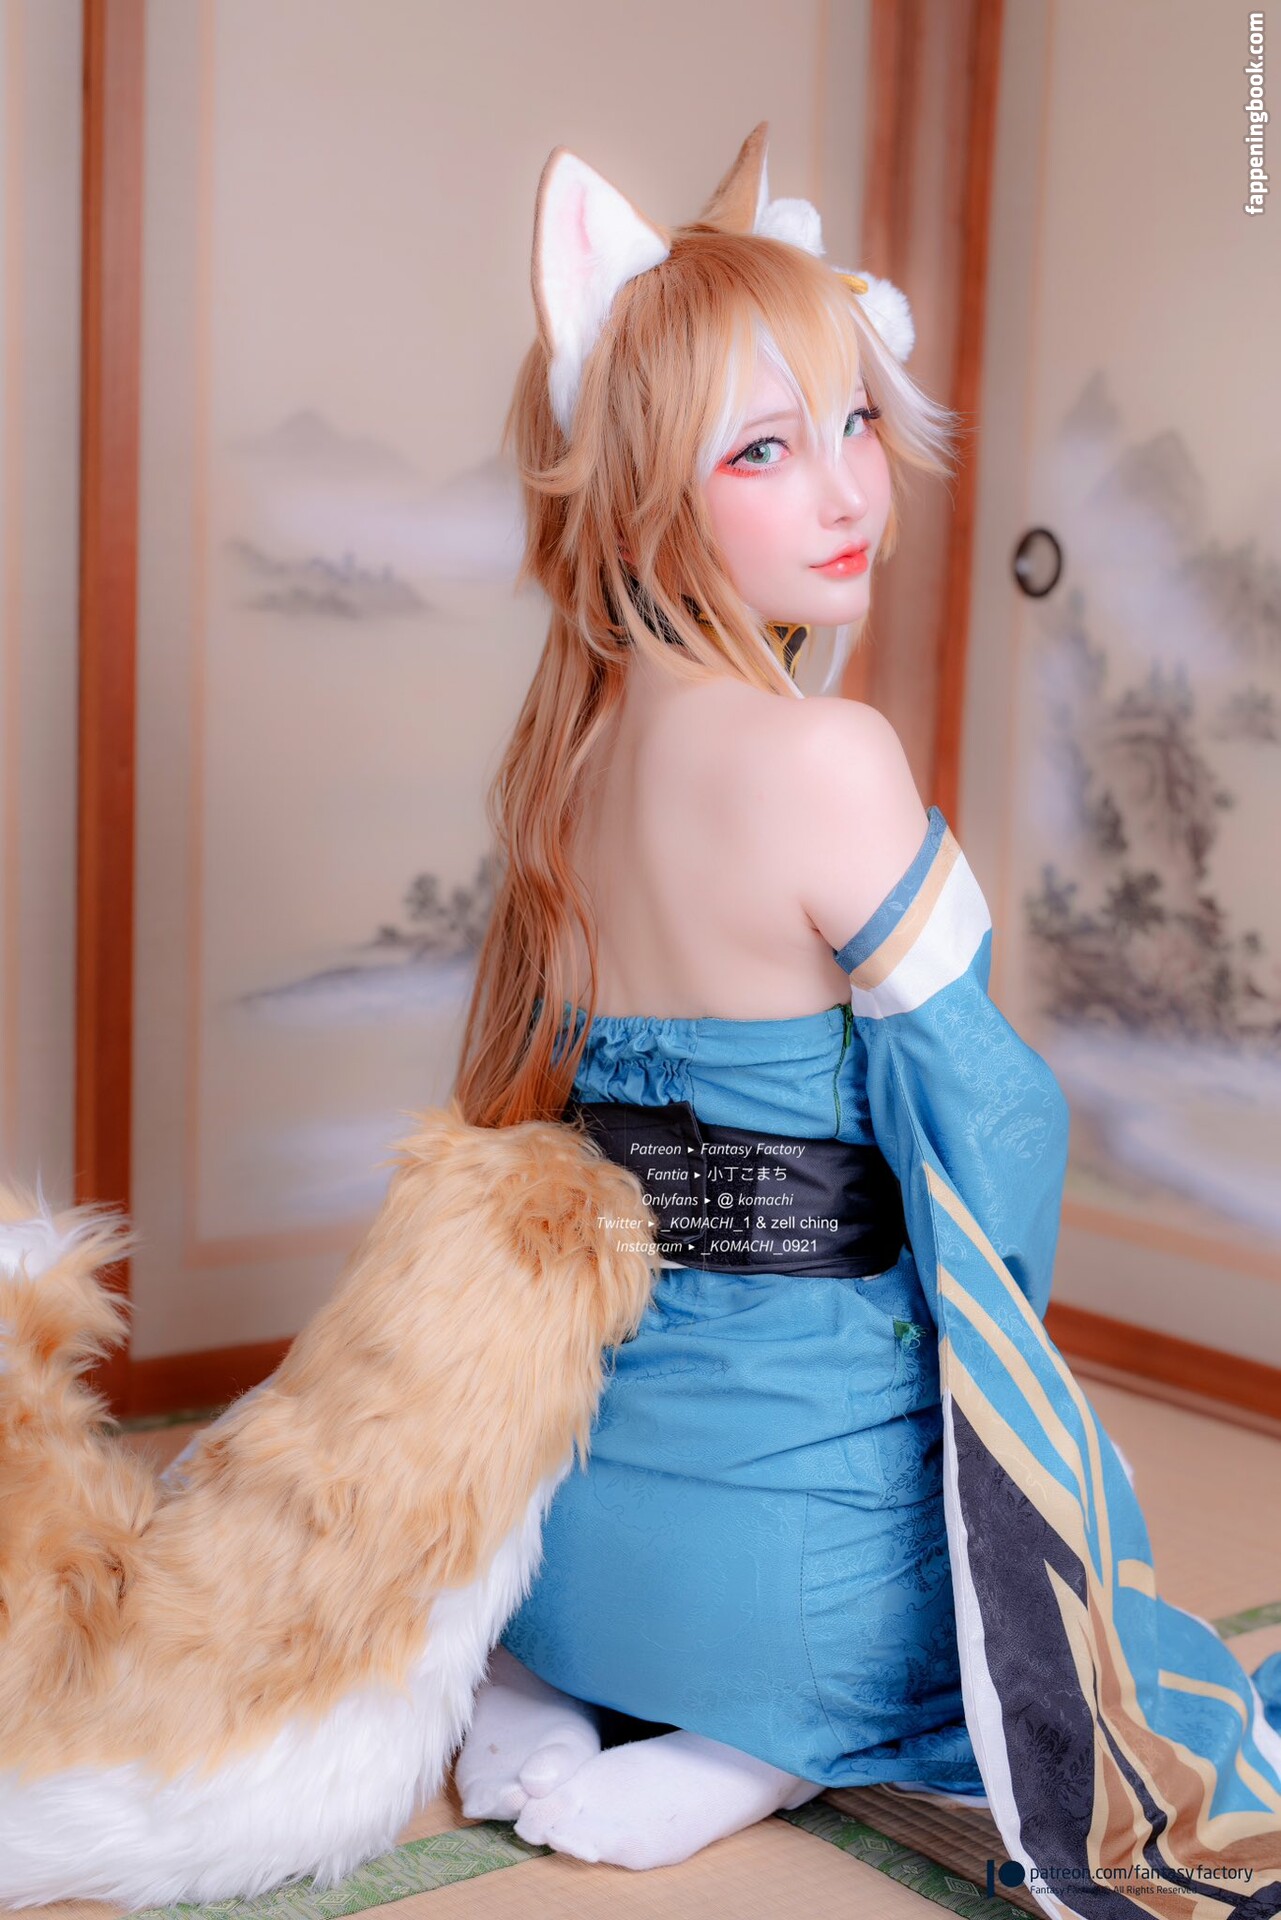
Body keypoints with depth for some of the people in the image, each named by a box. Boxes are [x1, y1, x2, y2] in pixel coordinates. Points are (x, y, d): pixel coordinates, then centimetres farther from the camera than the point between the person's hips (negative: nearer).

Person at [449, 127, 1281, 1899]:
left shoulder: (578, 738, 1)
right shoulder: (829, 758, -23)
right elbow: (982, 1116, -15)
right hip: (795, 1515, -7)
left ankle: (530, 1689, 15)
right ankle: (741, 1762, 2)